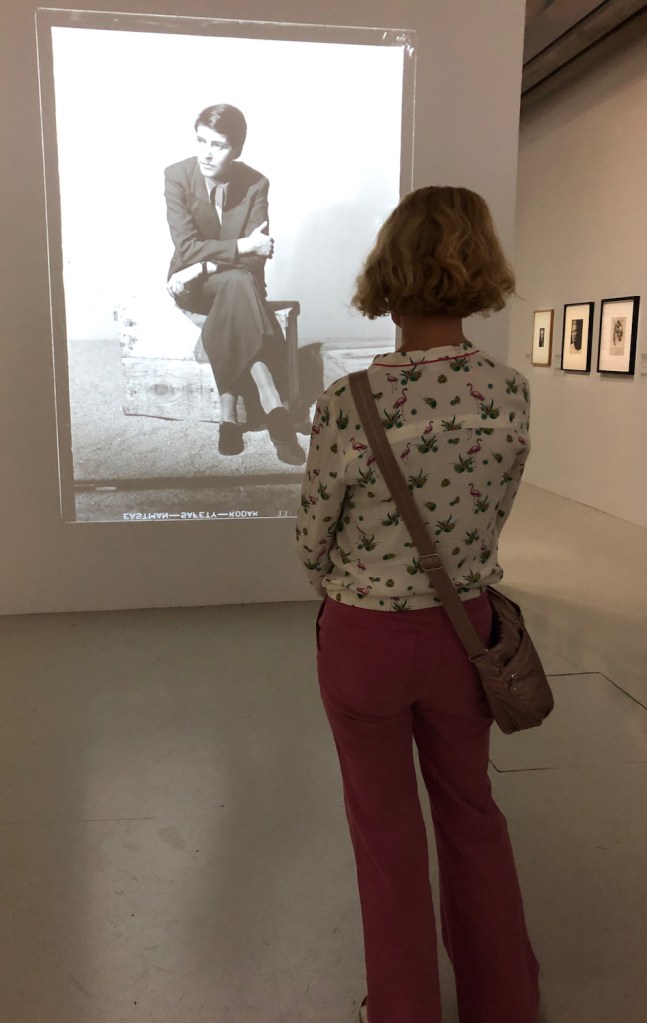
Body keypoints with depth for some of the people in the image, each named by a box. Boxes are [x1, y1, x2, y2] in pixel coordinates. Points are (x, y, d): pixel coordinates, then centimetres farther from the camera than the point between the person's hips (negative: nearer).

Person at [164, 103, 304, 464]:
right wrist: (242, 246, -24)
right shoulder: (177, 176, -10)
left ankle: (230, 411, -31)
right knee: (238, 282, -33)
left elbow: (256, 257, -12)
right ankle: (272, 405, -40)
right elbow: (187, 248, -17)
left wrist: (204, 266, -21)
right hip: (192, 285, -2)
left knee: (241, 282, -33)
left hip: (239, 280, 2)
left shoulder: (255, 183, -7)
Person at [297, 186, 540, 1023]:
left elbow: (313, 543, -10)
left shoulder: (349, 405, -22)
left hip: (365, 638, -4)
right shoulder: (513, 393, -10)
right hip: (463, 628, 4)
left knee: (387, 830, 17)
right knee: (470, 808, 25)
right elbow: (486, 519, 2)